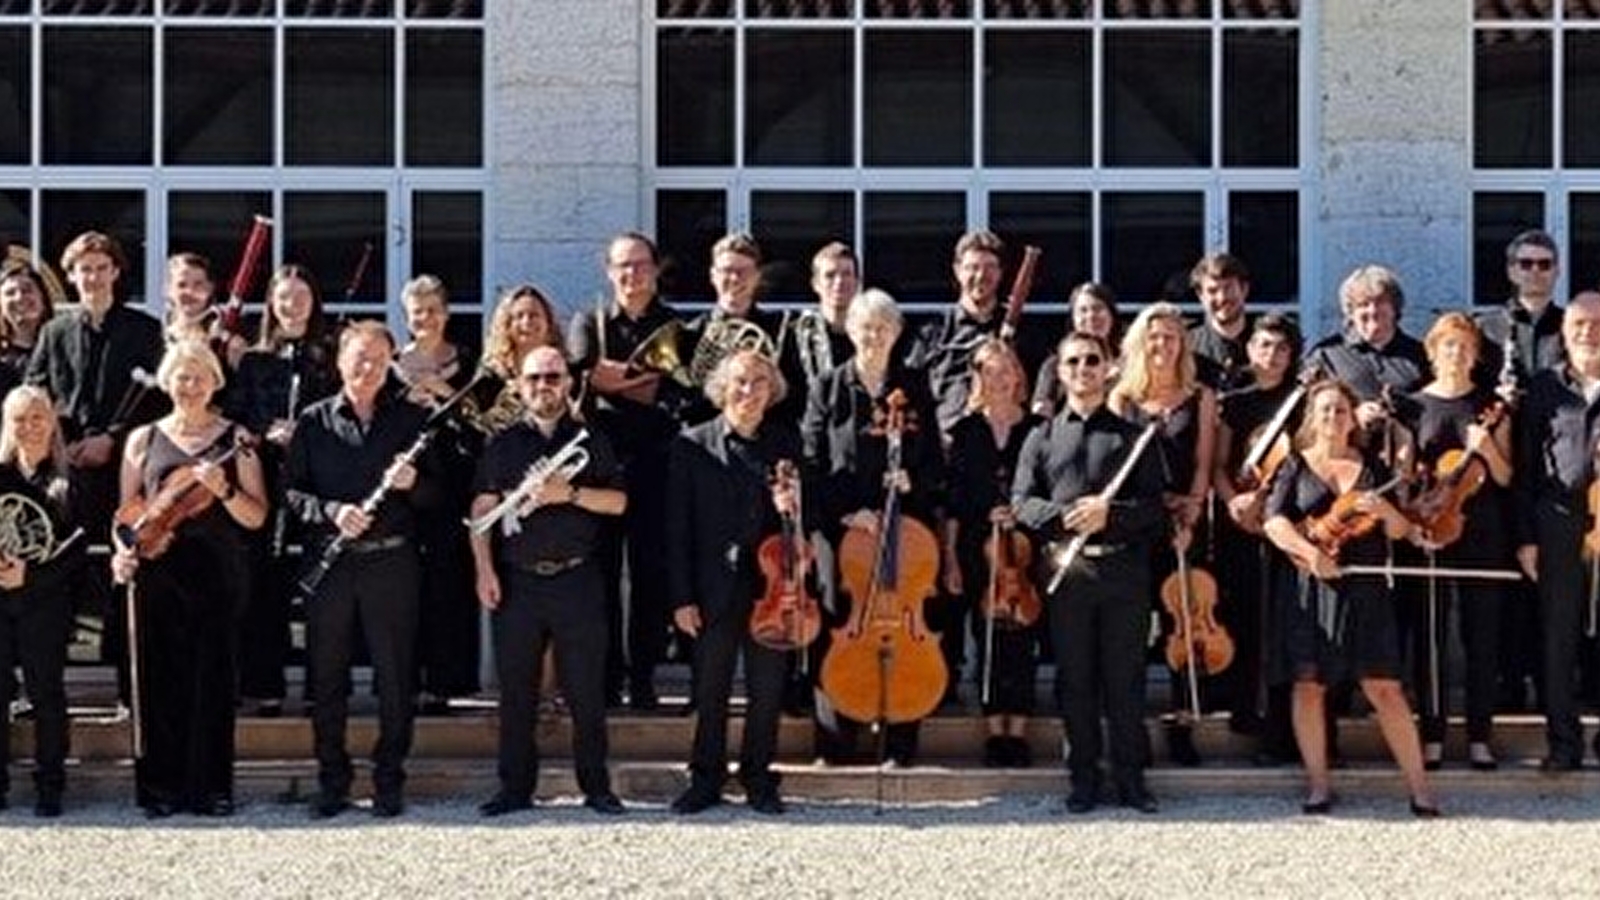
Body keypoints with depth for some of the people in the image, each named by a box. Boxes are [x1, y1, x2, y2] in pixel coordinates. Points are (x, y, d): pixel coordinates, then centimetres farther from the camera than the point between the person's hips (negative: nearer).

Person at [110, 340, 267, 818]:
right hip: (156, 572, 1)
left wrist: (223, 490, -15)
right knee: (160, 676, 1)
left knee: (211, 678, -1)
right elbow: (127, 514, 14)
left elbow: (256, 517, 1)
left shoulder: (234, 439, 6)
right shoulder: (143, 439, 11)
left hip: (217, 572, -1)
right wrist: (123, 552, -4)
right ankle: (161, 788, 8)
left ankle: (212, 788, 7)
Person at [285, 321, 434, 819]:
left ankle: (389, 782, 10)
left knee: (395, 678, 1)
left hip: (392, 561, 0)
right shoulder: (313, 422, 6)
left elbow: (437, 494, 6)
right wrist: (331, 512, -13)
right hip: (329, 563, 0)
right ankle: (332, 782, 14)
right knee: (327, 678, 5)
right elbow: (292, 491, 4)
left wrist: (412, 485, -15)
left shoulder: (412, 420, 7)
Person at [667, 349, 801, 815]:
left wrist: (793, 505, -10)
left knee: (767, 693, 5)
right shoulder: (692, 445, 1)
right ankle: (706, 781, 17)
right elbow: (678, 526, -1)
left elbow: (804, 508, 15)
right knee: (710, 693, 5)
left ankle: (759, 781, 17)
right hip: (715, 591, -1)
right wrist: (681, 597, -6)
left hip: (772, 586, 2)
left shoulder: (787, 442, 8)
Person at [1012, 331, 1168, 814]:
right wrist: (1065, 516, -13)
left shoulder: (1131, 435, 10)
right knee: (1075, 679, 3)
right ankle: (1084, 779, 10)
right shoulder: (1042, 438, 13)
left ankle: (1130, 778, 8)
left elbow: (1154, 506, 2)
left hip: (1124, 568, -1)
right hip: (1066, 570, 1)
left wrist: (1108, 513, -15)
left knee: (1125, 677, 1)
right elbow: (1022, 502, 5)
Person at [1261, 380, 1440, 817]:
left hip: (1364, 589, 0)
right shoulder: (1296, 466, 7)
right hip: (1310, 589, 0)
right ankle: (1318, 785, 13)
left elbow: (1400, 531, 8)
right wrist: (1308, 551, -23)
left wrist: (1385, 510, -14)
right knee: (1309, 686, 2)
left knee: (1385, 688, -4)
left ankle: (1419, 786, -1)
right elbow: (1274, 522, -6)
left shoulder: (1372, 468, 11)